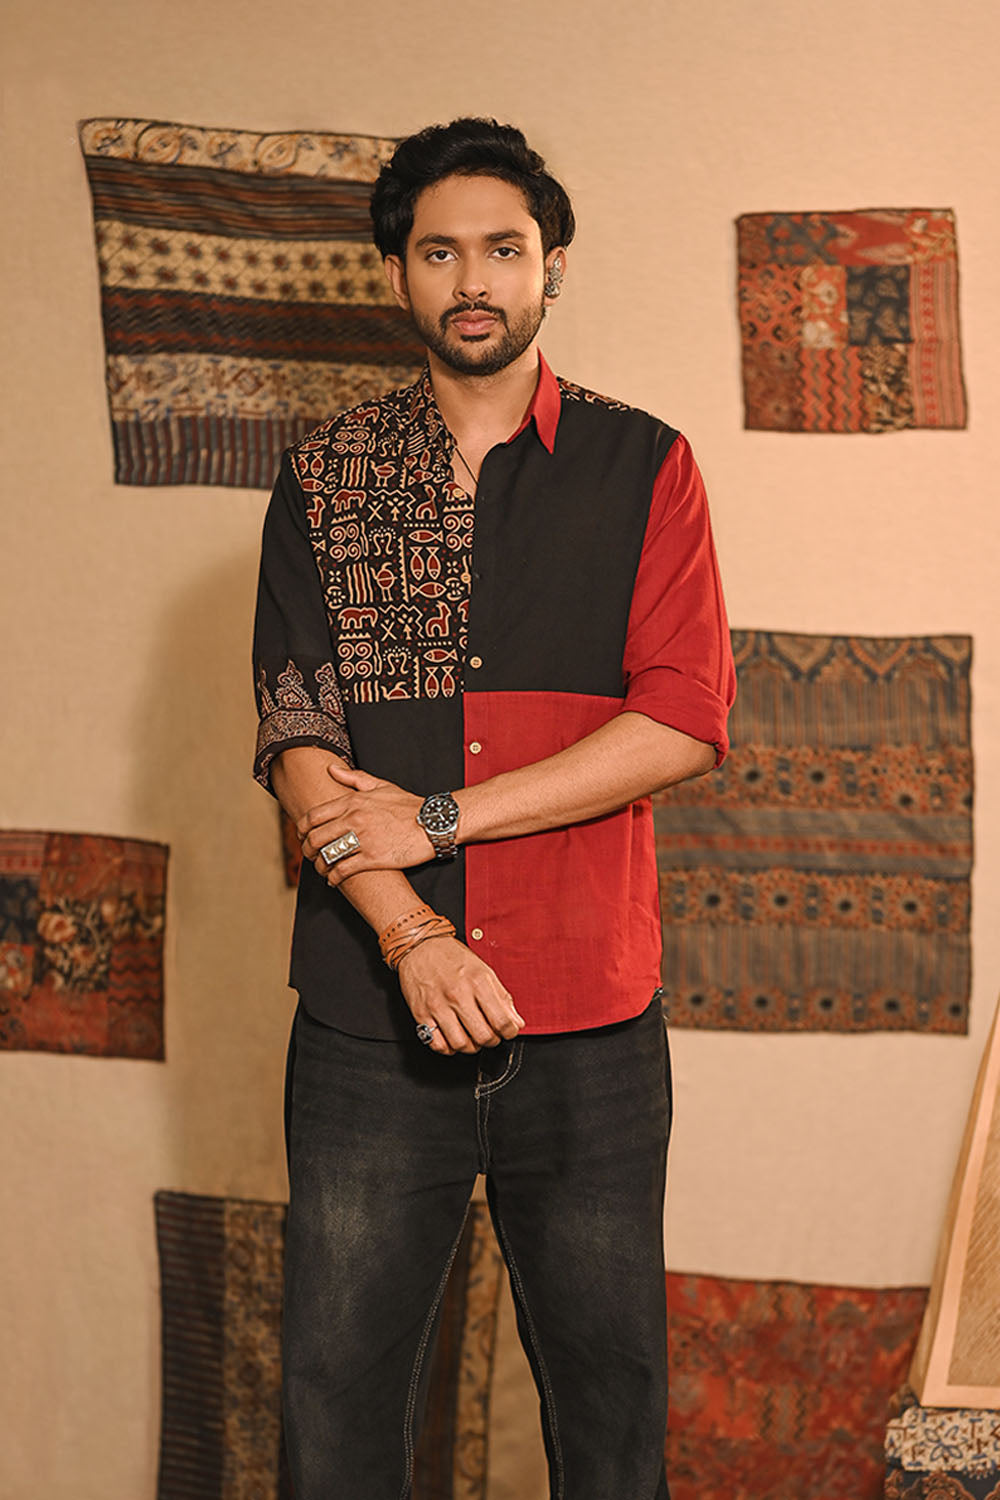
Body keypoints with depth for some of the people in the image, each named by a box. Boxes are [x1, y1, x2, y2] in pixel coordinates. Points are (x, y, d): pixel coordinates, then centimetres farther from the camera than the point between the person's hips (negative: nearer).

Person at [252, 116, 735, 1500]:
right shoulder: (326, 477, 8)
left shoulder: (643, 468, 4)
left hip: (592, 1023, -1)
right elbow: (297, 735, -1)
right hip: (372, 1015, 1)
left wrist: (438, 819, -12)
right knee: (336, 1389, 7)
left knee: (609, 1389, 9)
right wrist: (411, 935, -15)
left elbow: (685, 722, -7)